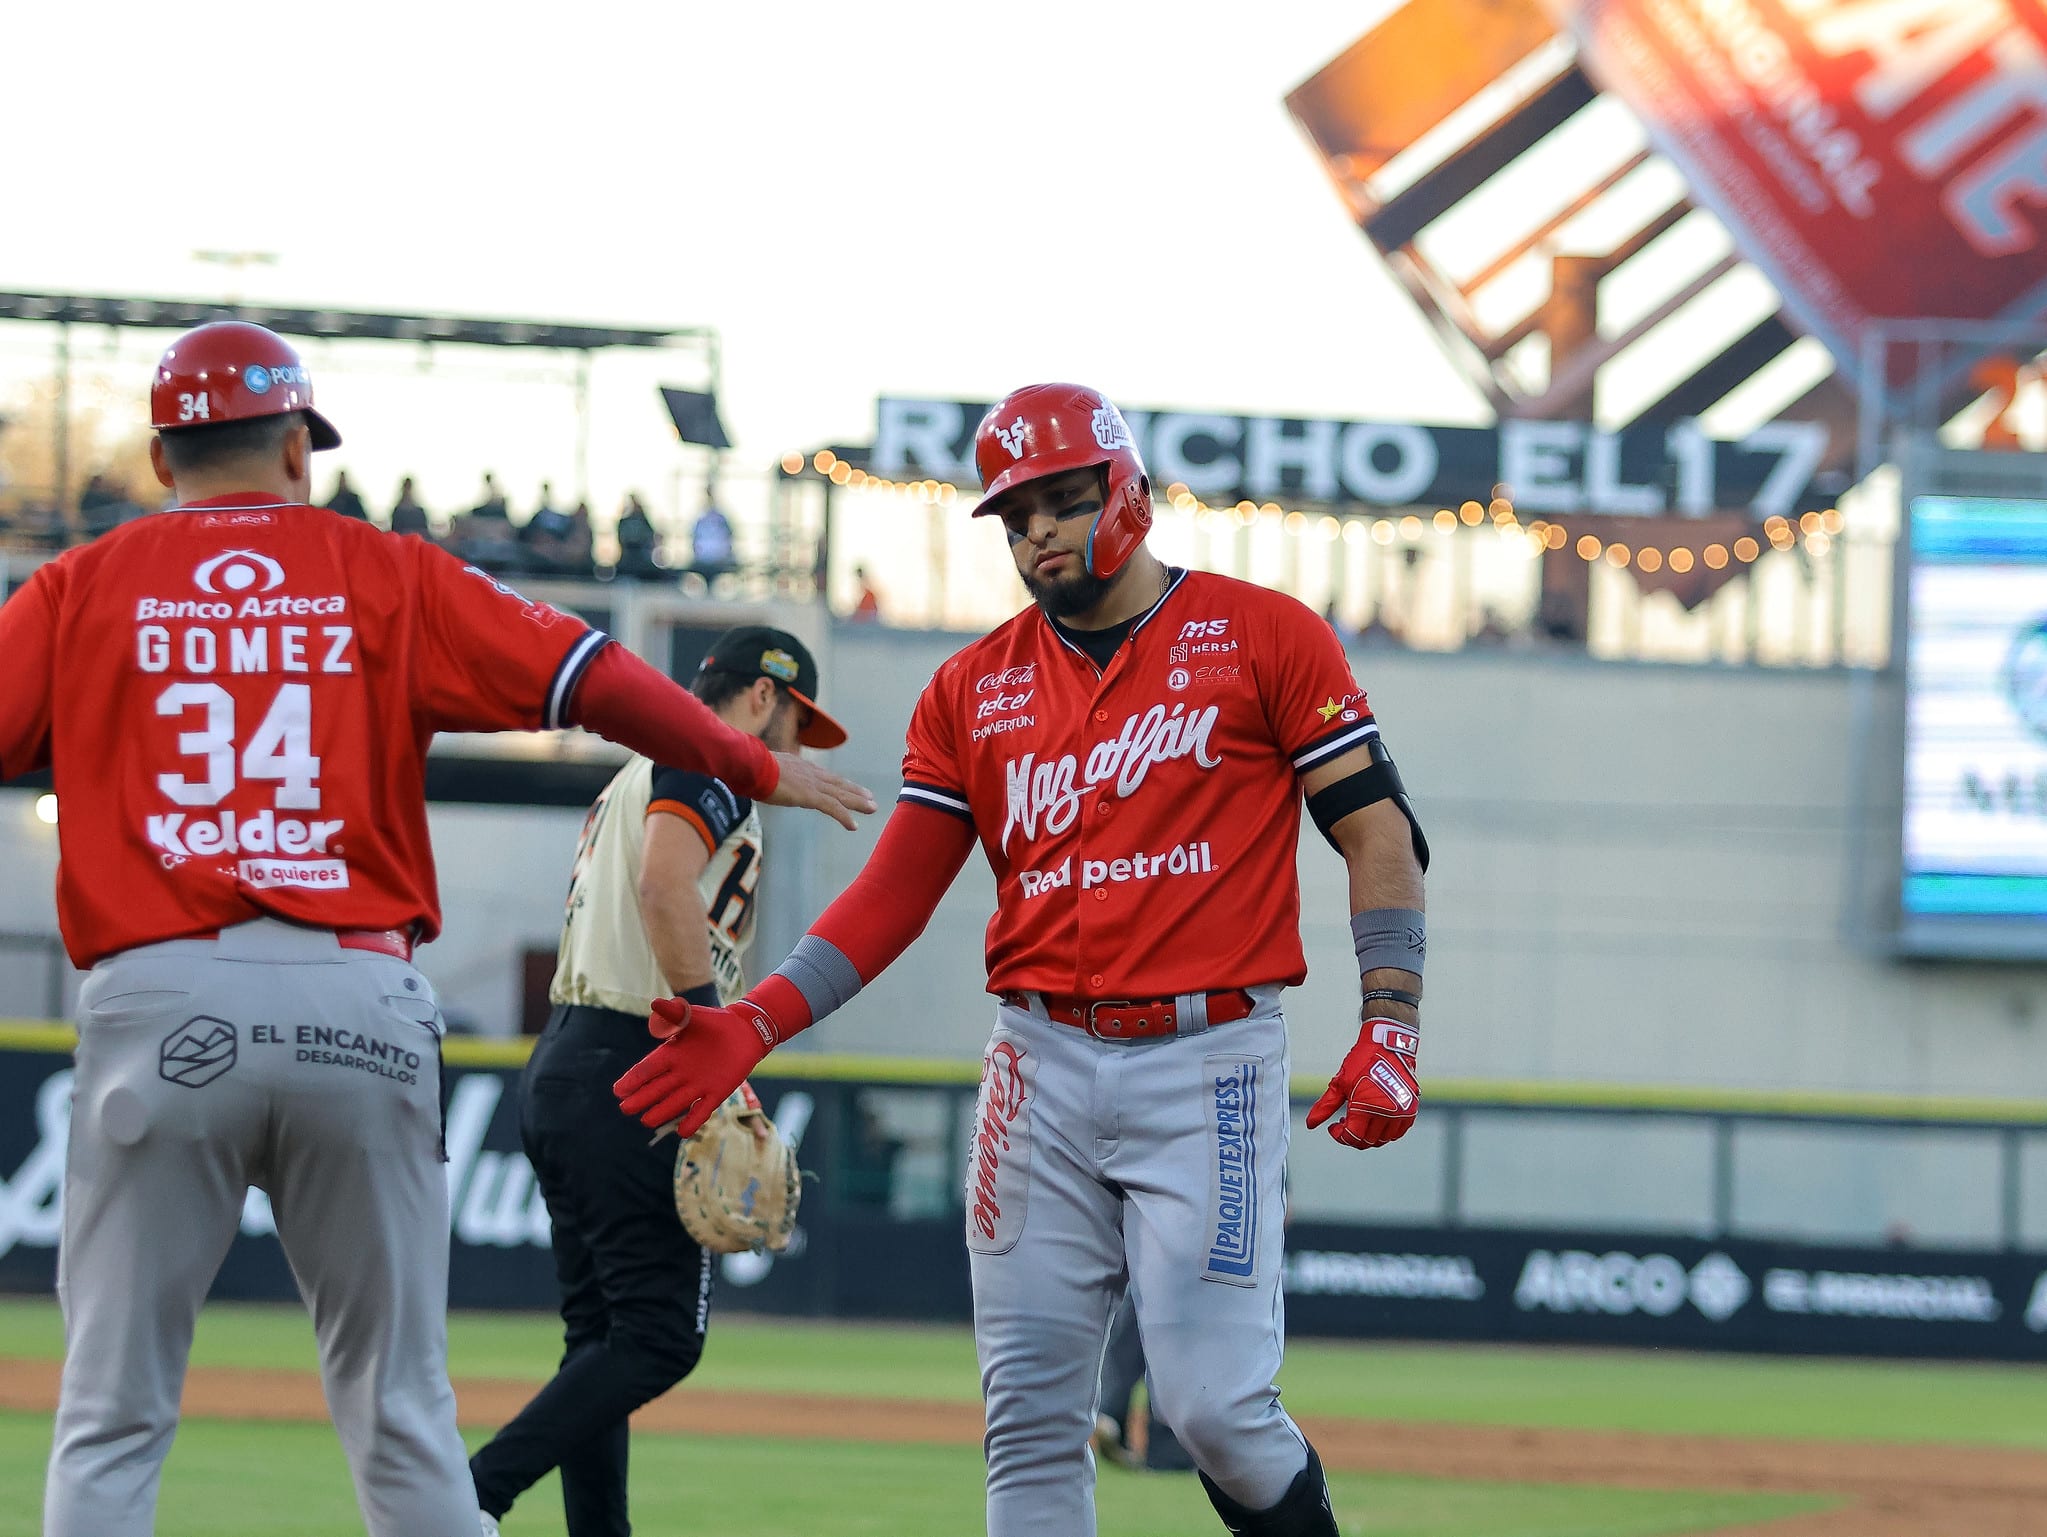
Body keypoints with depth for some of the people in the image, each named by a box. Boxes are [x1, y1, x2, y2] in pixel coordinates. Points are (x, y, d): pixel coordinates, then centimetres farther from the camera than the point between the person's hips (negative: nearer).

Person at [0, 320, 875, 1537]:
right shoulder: (388, 579, 10)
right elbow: (592, 679, 6)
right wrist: (758, 769, 18)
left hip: (156, 998, -1)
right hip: (361, 1006, 1)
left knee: (113, 1415, 2)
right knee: (400, 1412, 9)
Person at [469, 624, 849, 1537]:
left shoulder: (635, 776, 27)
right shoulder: (713, 760, -4)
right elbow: (666, 878, -22)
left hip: (560, 1071, 10)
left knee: (603, 1336, 10)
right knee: (662, 1332, -12)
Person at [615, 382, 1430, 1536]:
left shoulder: (1264, 636, 2)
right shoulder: (975, 691, 12)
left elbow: (1379, 832, -1)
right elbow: (896, 891, 9)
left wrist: (1392, 1027, -12)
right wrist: (754, 1025, -5)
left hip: (1209, 1061, -4)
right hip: (1041, 1065, 4)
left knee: (1216, 1402, -13)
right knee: (1031, 1412, 1)